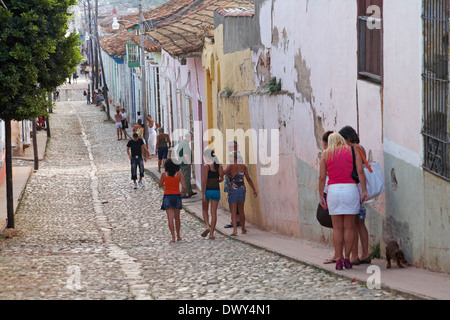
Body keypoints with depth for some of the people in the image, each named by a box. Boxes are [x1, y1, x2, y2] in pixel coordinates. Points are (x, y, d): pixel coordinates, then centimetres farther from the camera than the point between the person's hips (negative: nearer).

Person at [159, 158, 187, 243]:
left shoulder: (164, 174, -4)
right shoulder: (179, 174, -5)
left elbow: (160, 186, 9)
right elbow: (184, 187, -9)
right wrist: (184, 191, 13)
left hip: (167, 197, -1)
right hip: (177, 196, 1)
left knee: (170, 218, -4)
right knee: (177, 217, 18)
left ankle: (173, 237, -13)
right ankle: (178, 236, 27)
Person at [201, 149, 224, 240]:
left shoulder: (206, 166, -11)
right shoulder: (219, 166, 2)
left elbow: (204, 181, -15)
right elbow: (221, 179, 5)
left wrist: (203, 194, -14)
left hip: (208, 190, -4)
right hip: (216, 191, 4)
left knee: (204, 210, 17)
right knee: (214, 212, 6)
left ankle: (207, 226, -5)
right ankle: (211, 234, 4)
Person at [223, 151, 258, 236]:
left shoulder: (231, 166, -11)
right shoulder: (243, 166, 1)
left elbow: (223, 172, -28)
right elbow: (248, 179, 3)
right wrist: (254, 190, 7)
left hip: (233, 190, -4)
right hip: (242, 190, 4)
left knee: (233, 211, -3)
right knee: (241, 211, 17)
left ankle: (235, 229, -19)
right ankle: (243, 229, 26)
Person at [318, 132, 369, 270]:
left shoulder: (326, 154, 9)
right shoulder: (353, 151, 7)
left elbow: (322, 177, 3)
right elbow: (360, 171, -4)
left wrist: (321, 196, 8)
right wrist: (364, 190, -3)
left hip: (333, 190, 1)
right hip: (351, 189, 0)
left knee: (337, 228, 6)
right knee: (349, 227, 7)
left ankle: (339, 260, 2)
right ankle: (347, 258, 6)